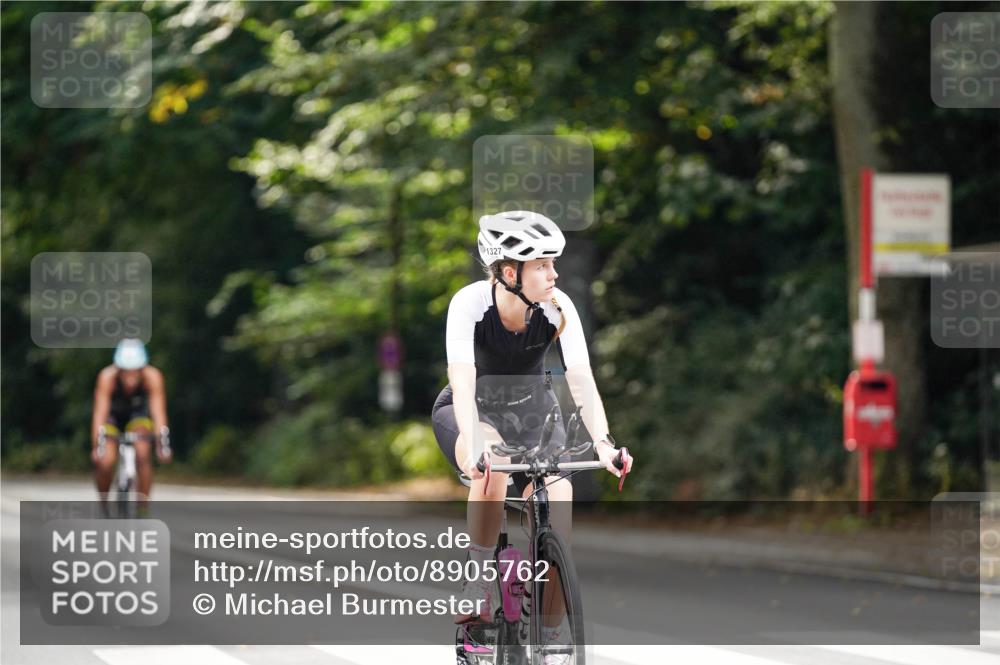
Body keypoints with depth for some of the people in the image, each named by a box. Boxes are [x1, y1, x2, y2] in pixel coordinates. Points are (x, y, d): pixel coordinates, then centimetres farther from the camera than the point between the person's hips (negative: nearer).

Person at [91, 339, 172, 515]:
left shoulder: (152, 377, -31)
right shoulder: (107, 377, -34)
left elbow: (158, 411, -36)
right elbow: (99, 413, -39)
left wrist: (162, 443, -49)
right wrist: (97, 446, -50)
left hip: (138, 413, 1)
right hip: (112, 415, -1)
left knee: (142, 454, -27)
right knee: (104, 463, -22)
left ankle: (143, 510, -15)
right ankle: (103, 507, 5)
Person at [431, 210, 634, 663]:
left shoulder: (557, 308, -21)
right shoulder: (470, 303, -27)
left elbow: (582, 380, -27)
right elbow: (463, 383, -37)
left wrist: (602, 441, -42)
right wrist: (473, 446, -52)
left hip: (531, 411, 3)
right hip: (473, 411, -3)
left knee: (557, 503, -18)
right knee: (493, 463, -37)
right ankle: (478, 582, -21)